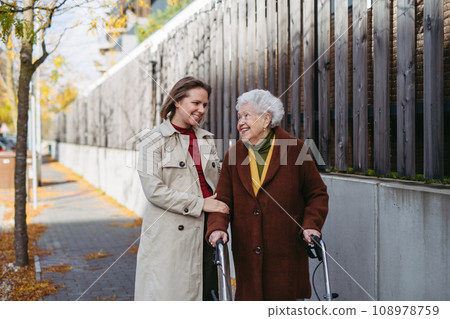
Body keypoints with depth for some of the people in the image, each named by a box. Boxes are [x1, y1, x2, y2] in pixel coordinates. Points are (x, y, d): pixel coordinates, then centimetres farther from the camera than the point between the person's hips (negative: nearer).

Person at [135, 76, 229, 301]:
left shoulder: (206, 139, 16)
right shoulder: (154, 141, -3)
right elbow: (154, 190, -11)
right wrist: (200, 204, -13)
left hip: (206, 229, 5)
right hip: (171, 234, -5)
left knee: (207, 293, 6)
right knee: (169, 293, -3)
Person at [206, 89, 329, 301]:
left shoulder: (294, 149, 0)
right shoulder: (234, 155, 8)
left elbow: (317, 194, 5)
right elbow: (223, 199, 6)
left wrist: (311, 224, -10)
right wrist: (217, 227, -12)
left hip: (286, 252, -2)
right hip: (247, 254, 2)